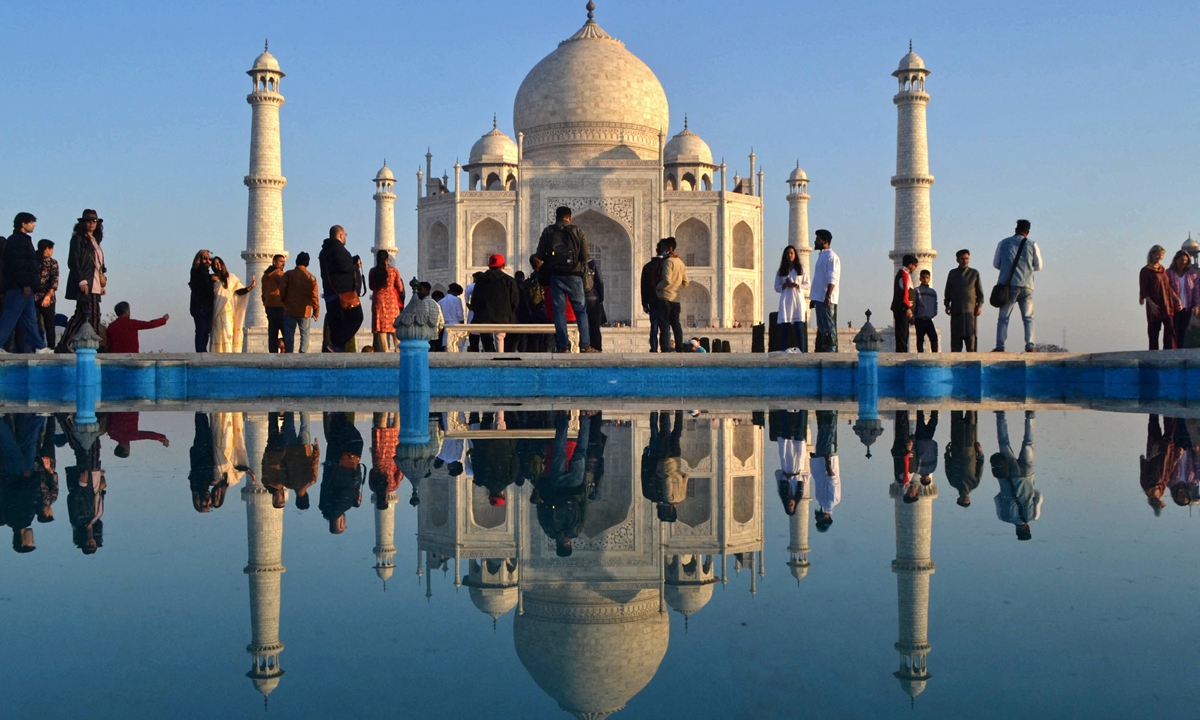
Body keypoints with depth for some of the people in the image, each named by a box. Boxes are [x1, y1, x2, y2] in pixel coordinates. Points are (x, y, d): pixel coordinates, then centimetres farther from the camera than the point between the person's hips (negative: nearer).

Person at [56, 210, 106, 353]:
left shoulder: (95, 241, 20)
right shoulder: (78, 239, -2)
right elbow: (72, 262, -10)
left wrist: (102, 284, 14)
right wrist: (82, 281, -18)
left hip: (94, 286, 8)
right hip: (84, 284, -8)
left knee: (94, 316, 3)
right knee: (83, 314, -12)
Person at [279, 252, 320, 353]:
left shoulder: (288, 274, -3)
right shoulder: (311, 277, -1)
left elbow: (282, 292, -3)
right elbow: (314, 296, 0)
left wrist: (284, 302, 18)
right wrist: (316, 312, 9)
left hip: (290, 310, 0)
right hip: (305, 311, 0)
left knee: (289, 334, 4)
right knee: (304, 335, 5)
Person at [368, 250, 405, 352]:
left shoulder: (373, 271, 0)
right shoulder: (394, 271, -1)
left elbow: (371, 286, 13)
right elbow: (400, 288, 7)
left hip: (378, 301, -1)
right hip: (392, 300, 1)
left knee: (381, 328, -2)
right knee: (394, 325, 11)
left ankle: (385, 349, -12)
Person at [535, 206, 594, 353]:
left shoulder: (548, 232, 5)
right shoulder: (577, 232, 2)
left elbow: (540, 255, 4)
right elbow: (585, 256, -1)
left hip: (555, 275, 1)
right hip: (574, 276, -1)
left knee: (559, 311, 3)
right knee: (581, 311, 4)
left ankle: (563, 346, -1)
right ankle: (585, 345, -2)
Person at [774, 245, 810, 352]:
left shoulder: (801, 269, 9)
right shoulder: (781, 271, 13)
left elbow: (808, 285, 6)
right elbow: (777, 287, 11)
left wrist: (797, 285, -10)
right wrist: (785, 285, -8)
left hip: (798, 300, -1)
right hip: (785, 302, 2)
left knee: (799, 328, -8)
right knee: (785, 329, -3)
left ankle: (801, 352, -9)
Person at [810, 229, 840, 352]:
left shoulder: (831, 256, -10)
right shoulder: (821, 255, 20)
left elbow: (832, 279, -19)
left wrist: (827, 297, -26)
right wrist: (814, 298, 22)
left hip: (827, 300, -10)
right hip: (820, 299, 10)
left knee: (828, 328, -9)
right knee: (821, 328, 11)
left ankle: (830, 351, -9)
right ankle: (821, 351, 15)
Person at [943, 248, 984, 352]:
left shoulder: (974, 273, 12)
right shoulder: (952, 273, 15)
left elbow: (980, 291, 10)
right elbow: (947, 291, 16)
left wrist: (980, 305, -1)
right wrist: (947, 305, 6)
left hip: (970, 309, -1)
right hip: (956, 309, 1)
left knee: (970, 335, -7)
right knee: (956, 336, -2)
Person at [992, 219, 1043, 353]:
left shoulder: (1003, 243, 6)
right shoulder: (1032, 245, 5)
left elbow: (995, 263, 10)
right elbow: (1038, 266, 10)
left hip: (1008, 285, 0)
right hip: (1026, 286, 0)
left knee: (1003, 318, 2)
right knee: (1028, 318, 6)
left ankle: (1000, 346, -7)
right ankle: (1029, 346, -4)